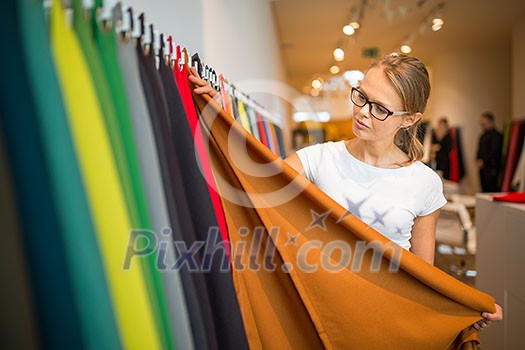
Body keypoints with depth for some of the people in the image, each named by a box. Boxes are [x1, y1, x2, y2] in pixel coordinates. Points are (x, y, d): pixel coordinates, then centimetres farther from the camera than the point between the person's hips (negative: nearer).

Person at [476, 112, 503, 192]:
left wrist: (483, 162, -14)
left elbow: (494, 152, -15)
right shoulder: (483, 136, 17)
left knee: (492, 190, -10)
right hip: (483, 167, 8)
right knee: (485, 190, 9)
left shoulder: (496, 135, -10)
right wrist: (478, 160, 3)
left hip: (491, 168, -8)